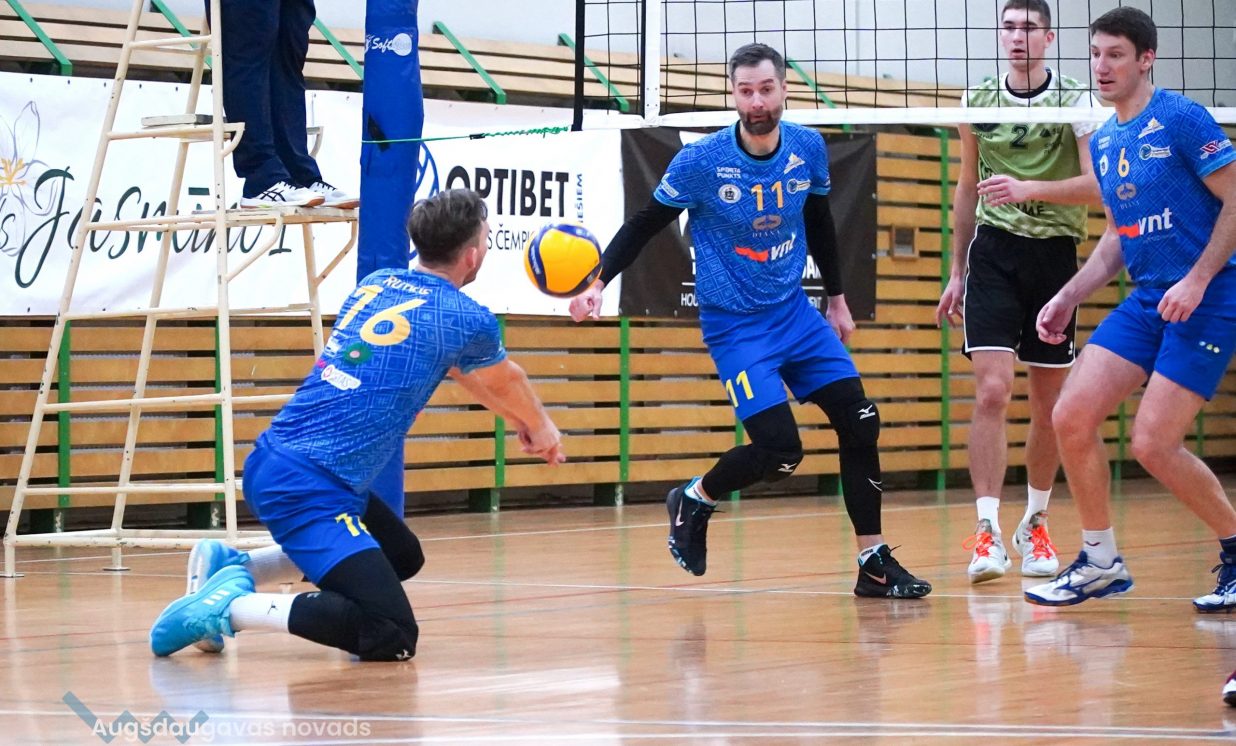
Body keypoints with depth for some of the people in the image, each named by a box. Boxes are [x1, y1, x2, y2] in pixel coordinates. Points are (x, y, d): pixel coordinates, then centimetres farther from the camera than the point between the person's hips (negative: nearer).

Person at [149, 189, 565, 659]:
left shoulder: (377, 284, 16)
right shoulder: (466, 320, -5)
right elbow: (507, 383, 19)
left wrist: (520, 421, 47)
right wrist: (541, 428, 41)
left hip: (268, 462, 9)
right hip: (308, 490, -9)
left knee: (404, 557, 28)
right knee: (392, 638, -15)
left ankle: (234, 567, 17)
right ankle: (228, 607, -18)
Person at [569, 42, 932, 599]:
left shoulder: (808, 148, -4)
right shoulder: (701, 162, -17)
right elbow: (643, 226, -8)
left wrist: (837, 297, 19)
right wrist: (597, 282, -20)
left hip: (794, 312, 5)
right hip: (734, 322, -5)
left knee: (859, 421, -5)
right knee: (780, 450, -17)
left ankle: (874, 563, 6)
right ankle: (694, 500, 14)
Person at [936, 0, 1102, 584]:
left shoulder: (1076, 101, -4)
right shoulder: (977, 103, 5)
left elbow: (1097, 184, -15)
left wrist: (1028, 189, -29)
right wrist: (957, 271, 16)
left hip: (1055, 256, 0)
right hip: (994, 252, 0)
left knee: (1049, 406, 6)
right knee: (992, 392, -14)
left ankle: (1035, 525, 23)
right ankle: (988, 531, -15)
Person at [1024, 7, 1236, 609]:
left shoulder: (1181, 119, -10)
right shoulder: (1104, 142, 13)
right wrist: (1069, 297, 13)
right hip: (1145, 300, 8)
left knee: (1152, 443, -15)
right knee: (1072, 417, -4)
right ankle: (1101, 562, 11)